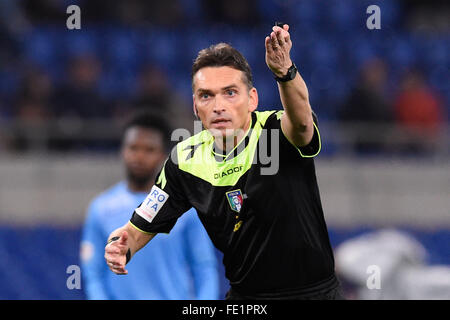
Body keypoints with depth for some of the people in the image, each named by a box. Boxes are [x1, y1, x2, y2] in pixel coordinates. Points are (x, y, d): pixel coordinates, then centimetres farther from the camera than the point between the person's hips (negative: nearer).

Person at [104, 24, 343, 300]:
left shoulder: (276, 130, -15)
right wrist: (121, 247, -17)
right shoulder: (185, 161, -2)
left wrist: (285, 71, -60)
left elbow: (300, 120, -40)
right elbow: (139, 228, 6)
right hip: (245, 295, 3)